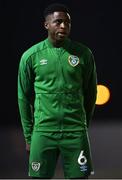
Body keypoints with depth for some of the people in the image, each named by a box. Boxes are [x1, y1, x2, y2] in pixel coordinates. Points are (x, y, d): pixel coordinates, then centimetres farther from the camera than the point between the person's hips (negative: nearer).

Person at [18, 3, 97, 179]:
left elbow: (90, 92, 12)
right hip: (43, 131, 0)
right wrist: (28, 136, 7)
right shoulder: (31, 56, 2)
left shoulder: (83, 53, 3)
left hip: (75, 132, 0)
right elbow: (24, 97, 8)